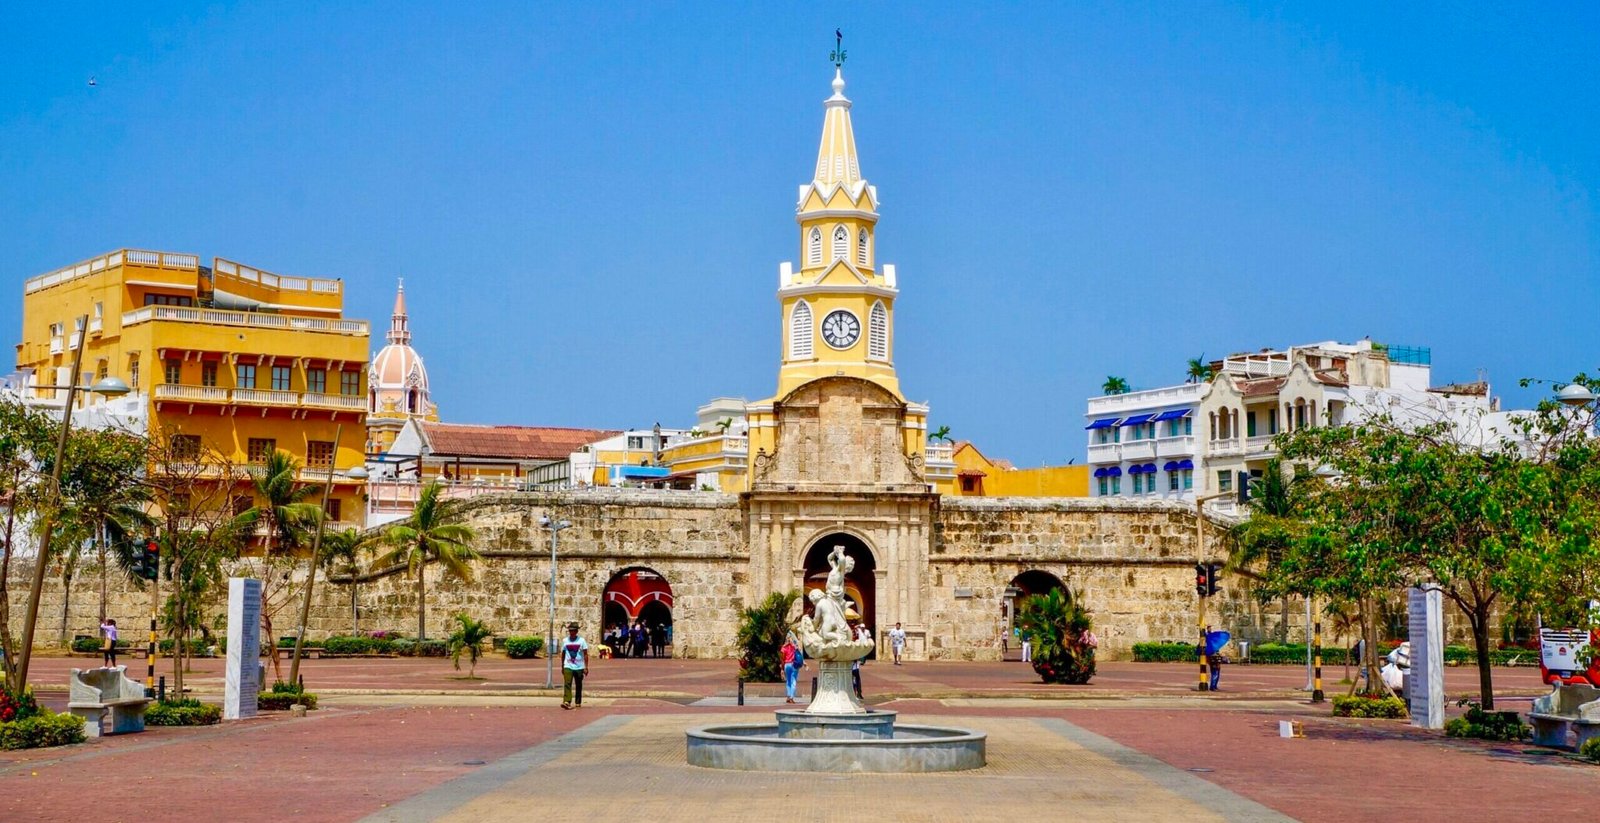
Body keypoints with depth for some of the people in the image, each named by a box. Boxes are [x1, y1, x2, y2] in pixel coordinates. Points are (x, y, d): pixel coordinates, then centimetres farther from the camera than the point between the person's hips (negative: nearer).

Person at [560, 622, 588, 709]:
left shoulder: (581, 640, -2)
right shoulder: (565, 641, 5)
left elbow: (585, 654, -3)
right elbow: (563, 654, 14)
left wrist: (586, 667, -9)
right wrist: (562, 666, 15)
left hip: (579, 667, -1)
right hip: (568, 667, 1)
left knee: (578, 686, 9)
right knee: (567, 684, -15)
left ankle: (578, 703, 20)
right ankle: (567, 702, -25)